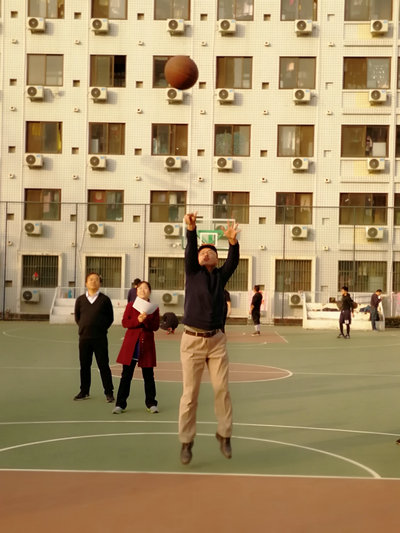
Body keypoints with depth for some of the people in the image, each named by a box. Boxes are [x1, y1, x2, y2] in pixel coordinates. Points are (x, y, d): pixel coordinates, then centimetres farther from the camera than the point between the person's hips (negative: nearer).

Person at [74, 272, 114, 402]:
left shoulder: (104, 299, -1)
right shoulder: (80, 299, 6)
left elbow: (110, 318, 5)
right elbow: (77, 317, 16)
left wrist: (101, 328, -1)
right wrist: (83, 327, 7)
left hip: (100, 338, -3)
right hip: (84, 337, 3)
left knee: (103, 365, 0)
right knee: (84, 365, 9)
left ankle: (109, 392, 7)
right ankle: (84, 391, 21)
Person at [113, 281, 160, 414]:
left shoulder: (153, 307, 6)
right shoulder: (131, 305, 6)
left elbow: (156, 326, -1)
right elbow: (124, 322, -2)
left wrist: (146, 320, -19)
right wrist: (138, 320, -18)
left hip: (147, 344, 0)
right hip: (131, 344, 0)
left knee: (148, 375, 6)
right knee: (126, 375, 1)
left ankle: (151, 403, 17)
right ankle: (120, 404, 6)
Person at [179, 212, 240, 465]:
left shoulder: (221, 276, 9)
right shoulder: (193, 272, 5)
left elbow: (234, 261, -9)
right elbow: (190, 251, -12)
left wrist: (233, 241, -28)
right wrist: (191, 230, -29)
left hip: (217, 340, 2)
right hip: (192, 340, -1)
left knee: (222, 389, 1)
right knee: (190, 393, 0)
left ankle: (224, 434, 15)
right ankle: (186, 442, 7)